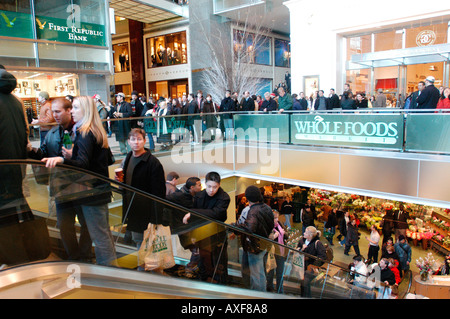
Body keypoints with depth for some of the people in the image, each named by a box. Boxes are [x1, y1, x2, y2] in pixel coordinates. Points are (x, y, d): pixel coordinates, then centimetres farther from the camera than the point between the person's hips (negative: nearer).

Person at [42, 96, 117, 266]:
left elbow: (83, 163, -28)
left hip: (91, 192, -10)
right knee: (104, 232, 19)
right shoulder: (98, 132, 12)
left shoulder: (84, 134, -16)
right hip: (101, 189, 10)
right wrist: (73, 156, 15)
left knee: (99, 236, -2)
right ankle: (112, 265, 31)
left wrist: (62, 159, -46)